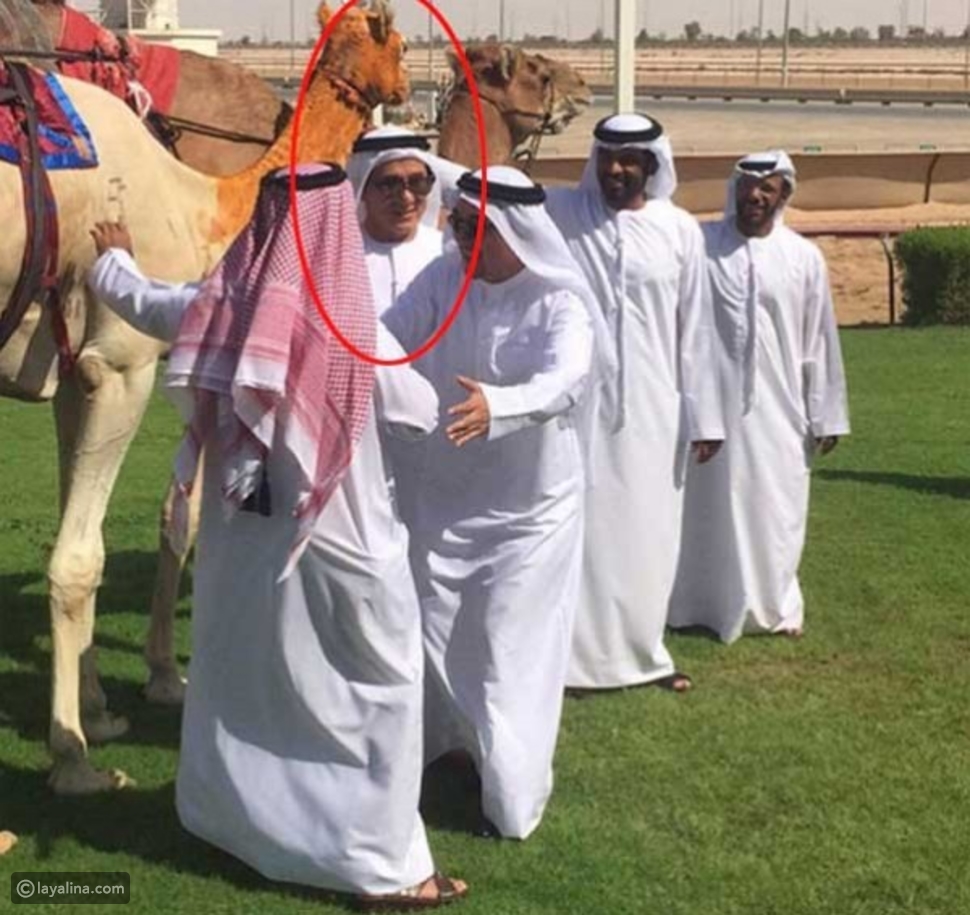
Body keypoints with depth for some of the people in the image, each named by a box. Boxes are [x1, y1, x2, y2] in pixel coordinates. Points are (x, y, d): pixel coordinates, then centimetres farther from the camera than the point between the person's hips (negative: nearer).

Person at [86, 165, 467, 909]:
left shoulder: (221, 308, -6)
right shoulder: (356, 334, -18)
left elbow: (137, 299, 15)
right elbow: (427, 414, -3)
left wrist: (112, 257, 37)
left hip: (243, 534, 5)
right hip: (339, 541, -5)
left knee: (235, 670, 24)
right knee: (380, 693, 5)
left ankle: (220, 807, 42)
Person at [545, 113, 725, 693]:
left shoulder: (680, 230, 2)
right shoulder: (558, 212, -1)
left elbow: (695, 330, 4)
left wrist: (703, 416, 4)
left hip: (652, 406, 2)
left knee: (647, 527, 10)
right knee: (577, 526, 2)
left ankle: (642, 648, 24)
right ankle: (571, 652, 11)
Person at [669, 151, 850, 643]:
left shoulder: (804, 258, 0)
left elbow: (819, 342, 4)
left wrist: (825, 415, 5)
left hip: (776, 408, 1)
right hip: (711, 401, -1)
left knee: (774, 504, 8)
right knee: (708, 501, 8)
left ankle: (774, 604, 24)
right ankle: (705, 602, 20)